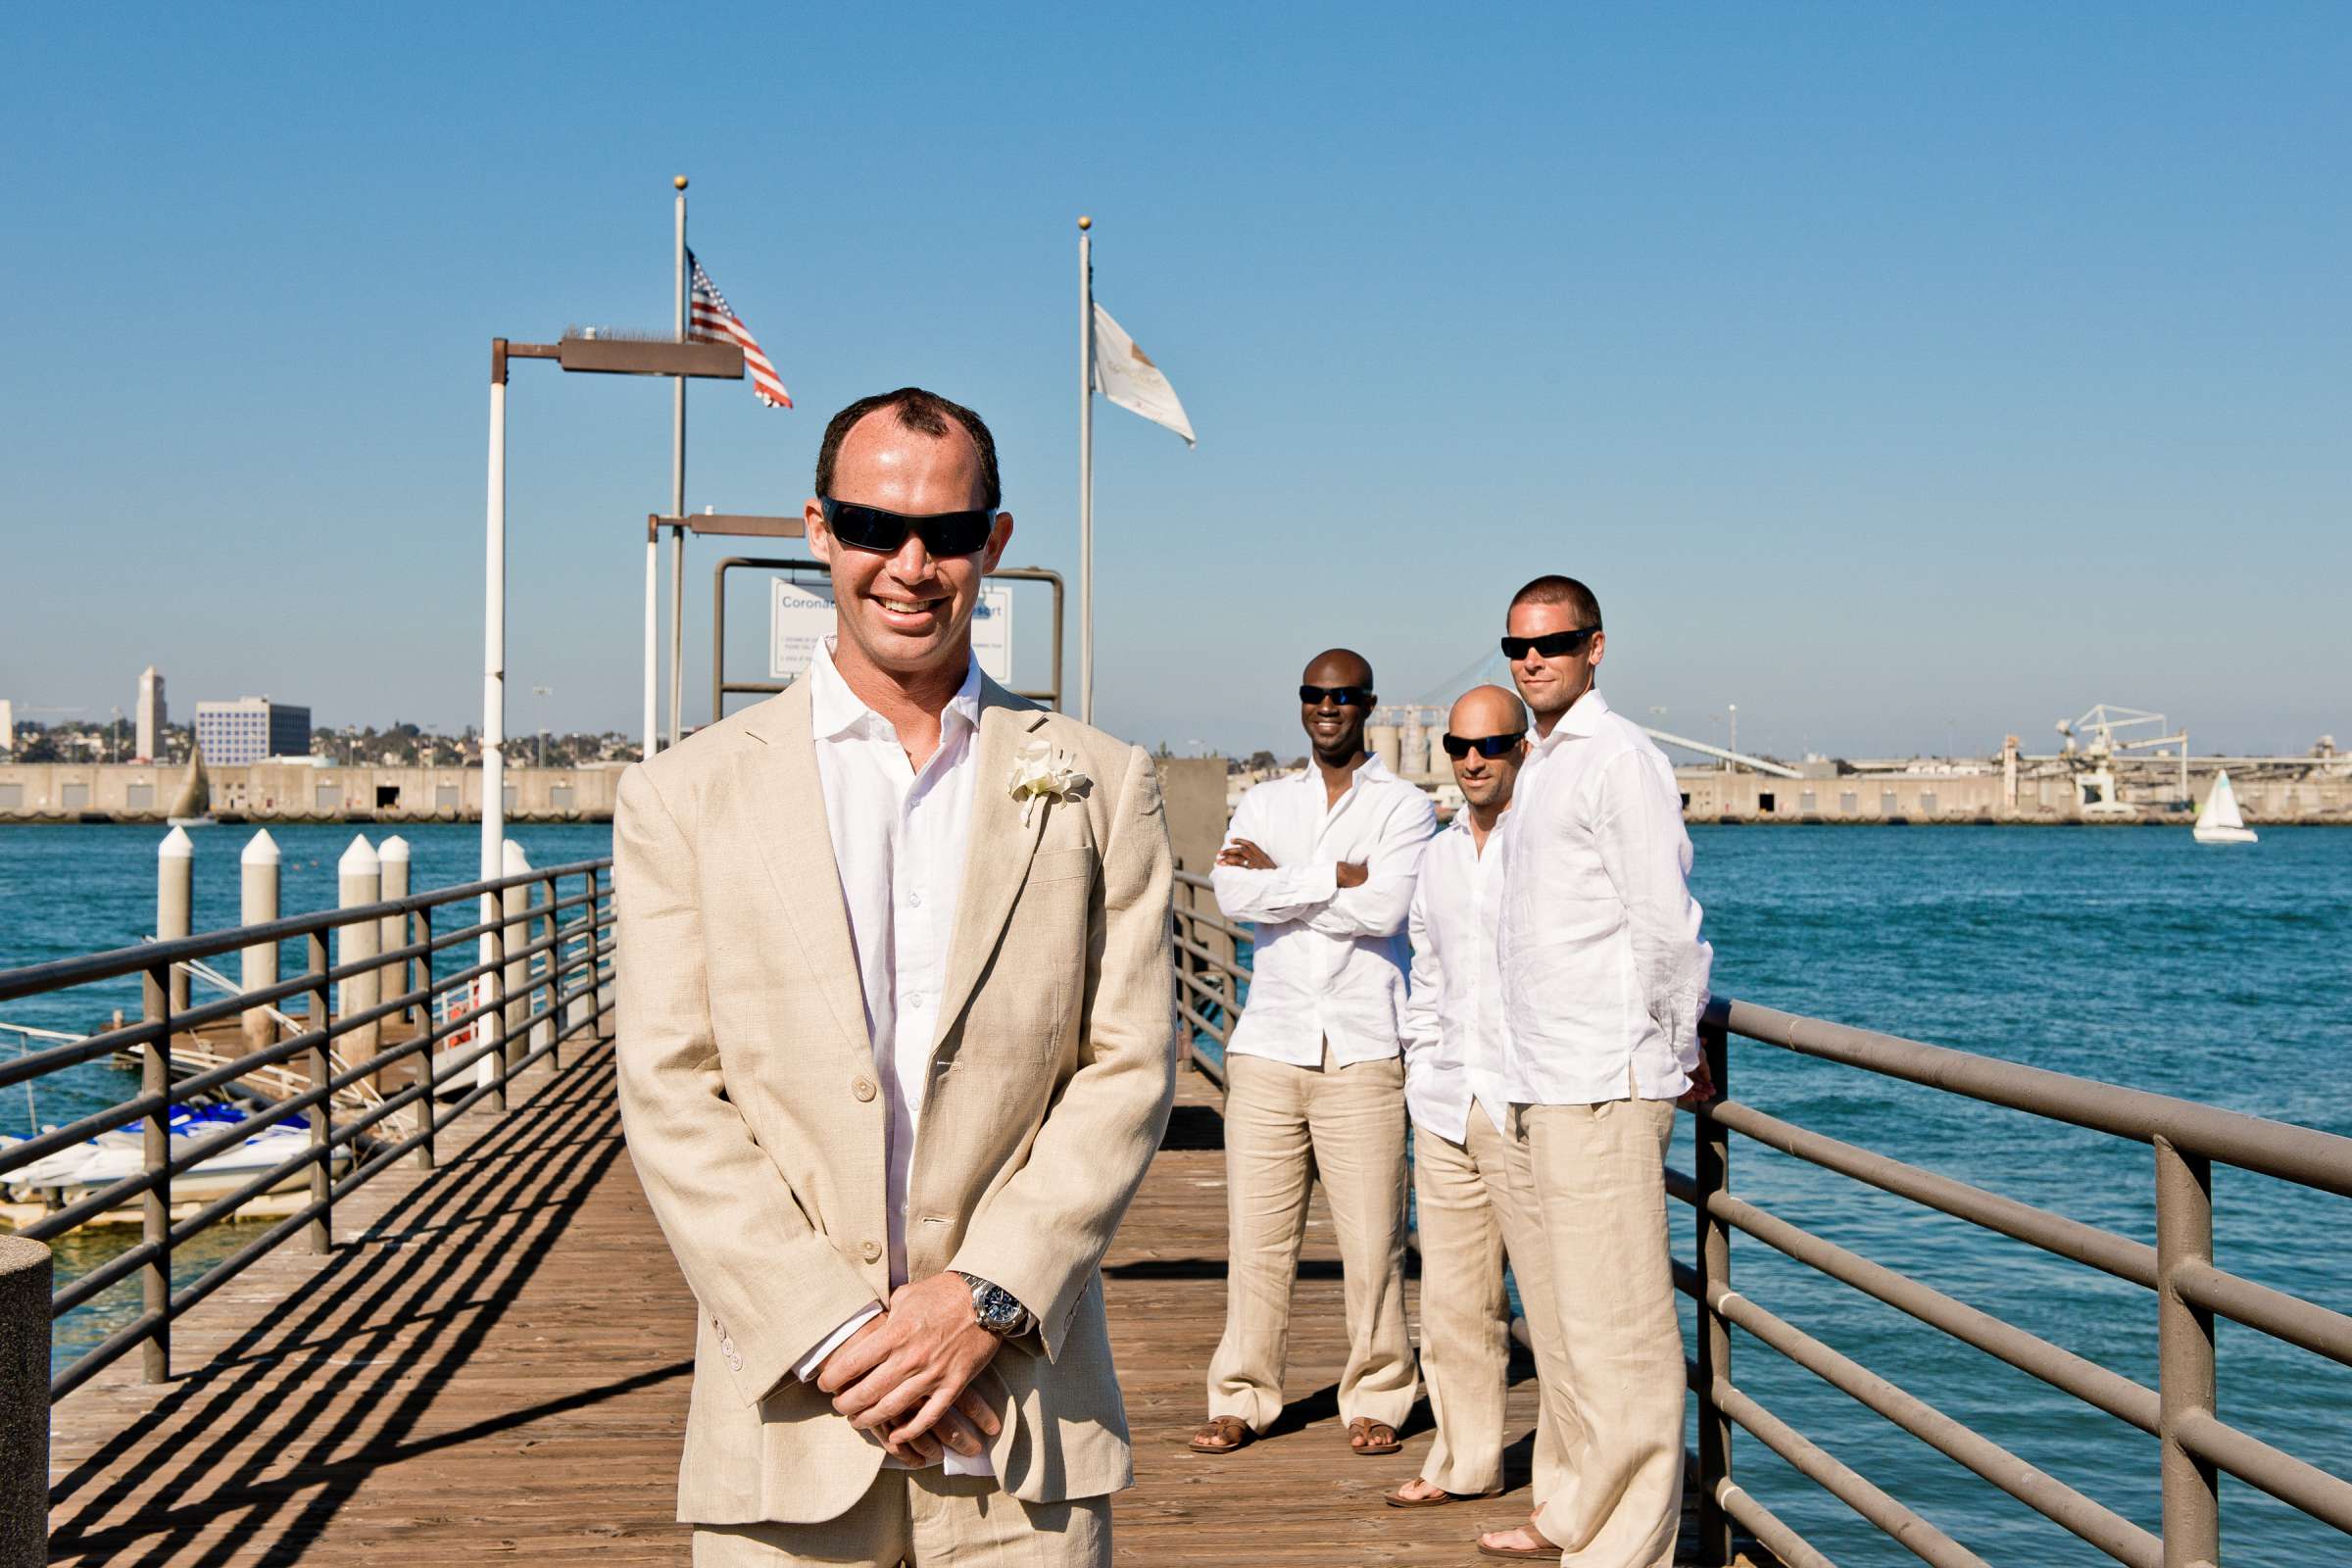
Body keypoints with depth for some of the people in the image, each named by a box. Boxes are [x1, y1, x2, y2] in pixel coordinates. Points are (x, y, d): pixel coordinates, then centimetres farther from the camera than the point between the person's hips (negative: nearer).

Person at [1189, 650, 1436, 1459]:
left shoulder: (1405, 807, 5)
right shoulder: (1263, 803, 15)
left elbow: (1383, 910, -12)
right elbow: (1232, 894, -3)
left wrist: (1280, 877, -5)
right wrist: (1333, 879, -9)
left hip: (1362, 1051, -2)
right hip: (1268, 1045, 3)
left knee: (1372, 1239, -2)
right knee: (1256, 1234, 2)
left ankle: (1375, 1398, 11)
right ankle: (1241, 1398, 12)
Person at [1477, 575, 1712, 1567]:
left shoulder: (1618, 759, -10)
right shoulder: (1540, 767, 18)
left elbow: (1665, 922, -13)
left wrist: (1674, 1056, -6)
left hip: (1607, 1084, -10)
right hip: (1544, 1080, 10)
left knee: (1617, 1323, -6)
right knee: (1566, 1317, 16)